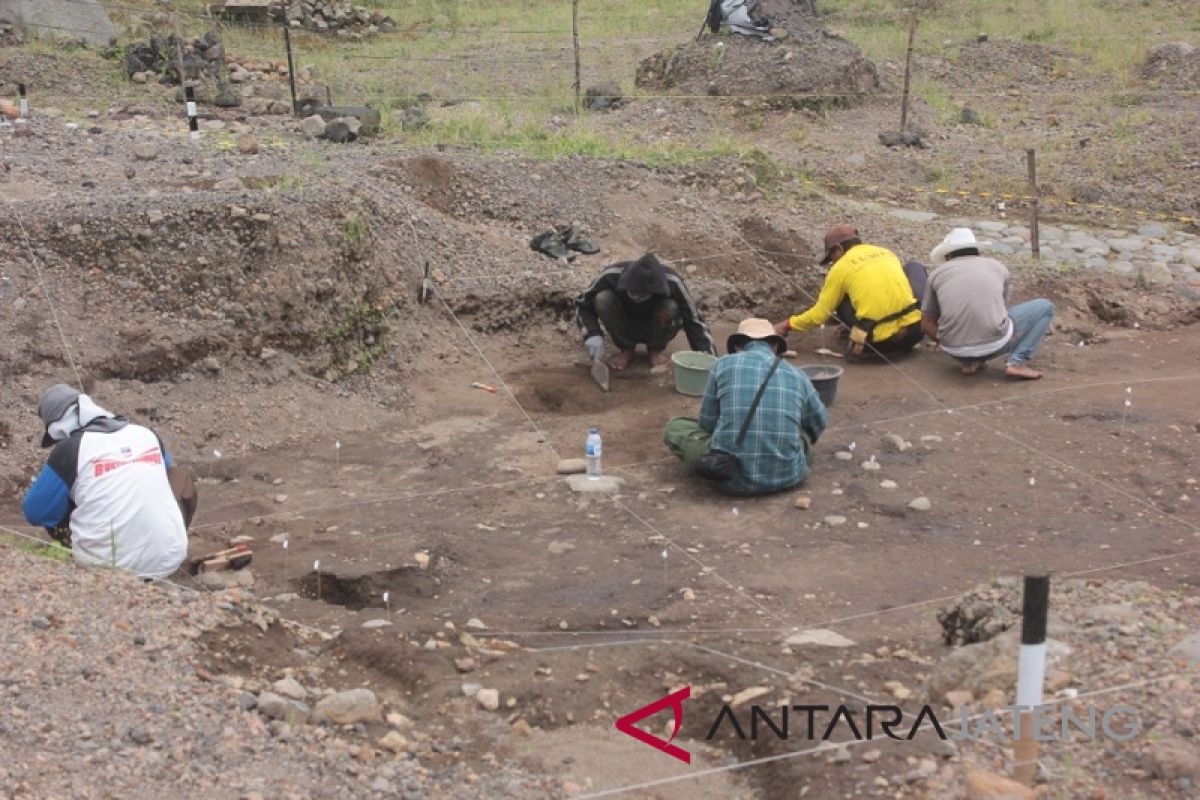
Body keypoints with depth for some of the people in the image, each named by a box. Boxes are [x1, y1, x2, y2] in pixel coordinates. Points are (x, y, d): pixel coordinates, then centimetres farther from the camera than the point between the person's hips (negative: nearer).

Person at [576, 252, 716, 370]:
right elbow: (583, 304, -15)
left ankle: (657, 349, -2)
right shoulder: (611, 275, -30)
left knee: (670, 307, -34)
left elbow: (695, 321, -27)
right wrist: (593, 334, -32)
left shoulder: (672, 282, -32)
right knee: (603, 299, -30)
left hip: (654, 331, -1)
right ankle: (626, 349, -5)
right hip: (625, 328, 1)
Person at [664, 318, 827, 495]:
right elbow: (819, 422, 25)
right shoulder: (797, 375, 9)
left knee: (674, 427, 17)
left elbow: (706, 423, 7)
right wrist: (803, 445, 47)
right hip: (787, 476, 3)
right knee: (805, 427, 33)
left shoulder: (724, 364, 2)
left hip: (733, 477, -3)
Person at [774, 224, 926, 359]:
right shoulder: (887, 253, 17)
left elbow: (820, 314, 7)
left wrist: (787, 325, 23)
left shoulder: (840, 267, 5)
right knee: (914, 266, 26)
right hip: (915, 331, 2)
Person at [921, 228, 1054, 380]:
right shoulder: (997, 266, 19)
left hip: (955, 351, 1)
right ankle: (1017, 362, 3)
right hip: (994, 346, -1)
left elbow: (927, 323, 17)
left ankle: (969, 362, 14)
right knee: (1045, 307, 23)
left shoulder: (938, 273, 15)